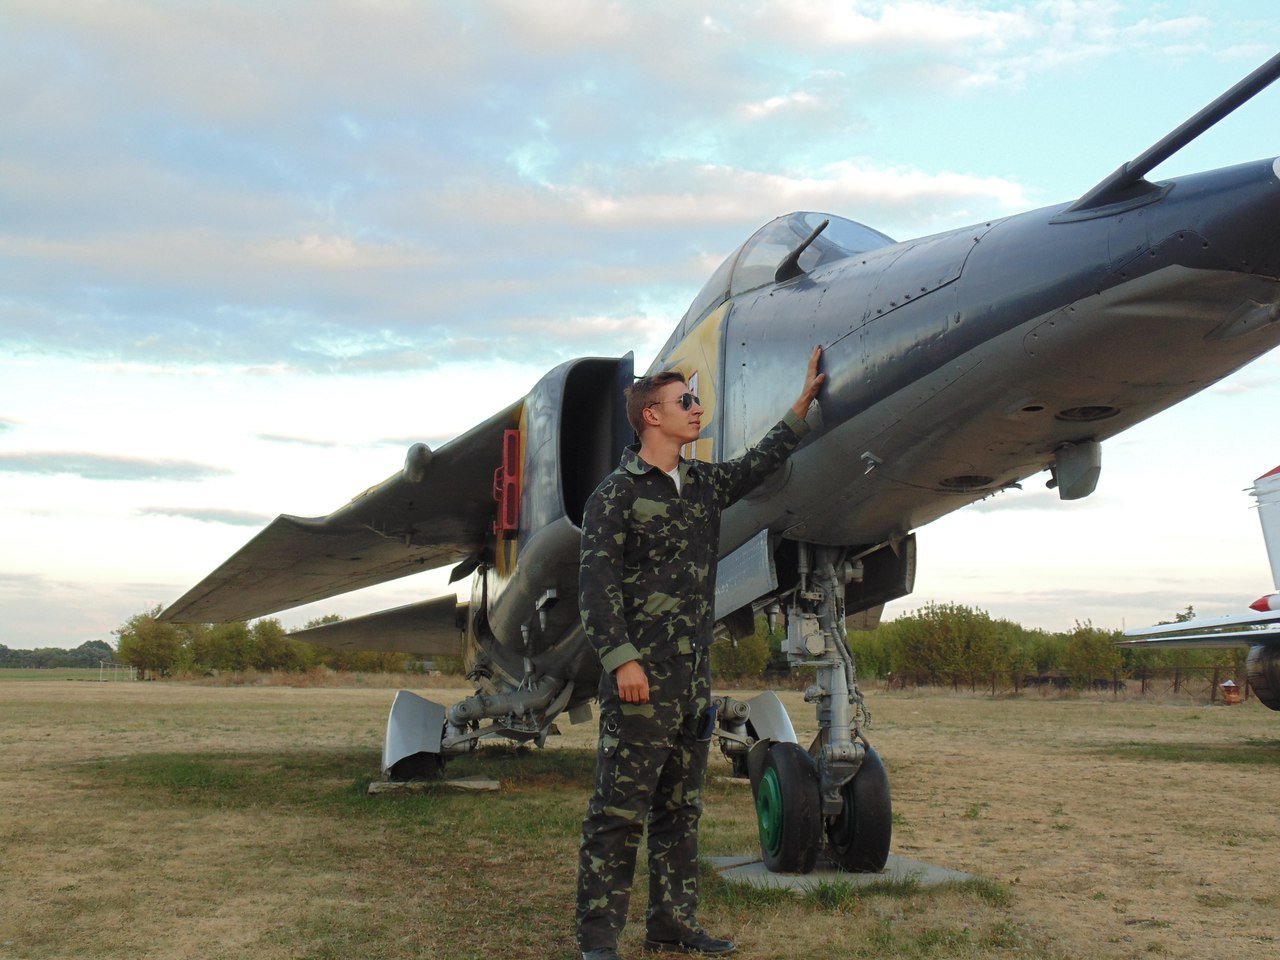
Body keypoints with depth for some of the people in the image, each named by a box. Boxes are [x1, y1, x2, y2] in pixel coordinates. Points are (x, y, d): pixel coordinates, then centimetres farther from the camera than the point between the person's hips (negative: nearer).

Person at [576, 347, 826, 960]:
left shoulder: (704, 485, 16)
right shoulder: (617, 494, -5)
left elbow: (760, 464, 33)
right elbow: (597, 583, -11)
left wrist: (803, 402, 32)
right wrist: (620, 658, -20)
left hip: (694, 679, 8)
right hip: (641, 678, -8)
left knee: (681, 809, 13)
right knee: (620, 811, -6)